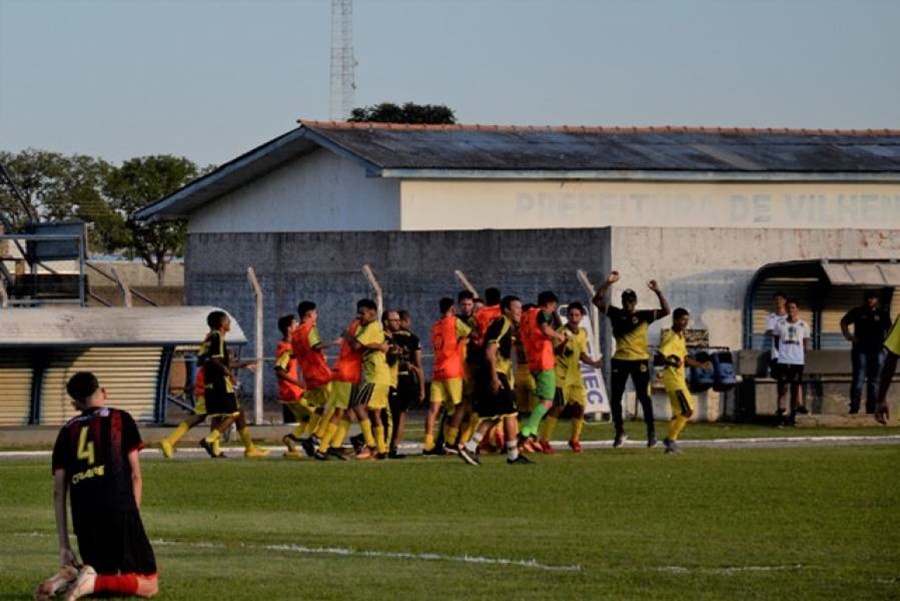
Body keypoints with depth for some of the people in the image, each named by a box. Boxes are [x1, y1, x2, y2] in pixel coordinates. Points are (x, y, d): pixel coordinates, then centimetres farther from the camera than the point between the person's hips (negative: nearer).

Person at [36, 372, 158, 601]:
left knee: (107, 576, 22)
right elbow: (135, 475, 6)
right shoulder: (120, 419, 12)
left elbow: (59, 492, 15)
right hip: (119, 510, -4)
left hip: (84, 519, 4)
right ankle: (93, 582, -23)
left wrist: (64, 546, 15)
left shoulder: (67, 431, 20)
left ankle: (70, 577, -8)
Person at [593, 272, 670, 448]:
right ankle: (620, 433, 17)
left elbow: (665, 311, -11)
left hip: (639, 360, -3)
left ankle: (651, 432, 5)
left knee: (644, 397, -4)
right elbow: (597, 300, -3)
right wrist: (608, 283, -14)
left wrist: (658, 292, -23)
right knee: (615, 398, 4)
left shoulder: (643, 316, 0)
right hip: (620, 360, 3)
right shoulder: (615, 314, 4)